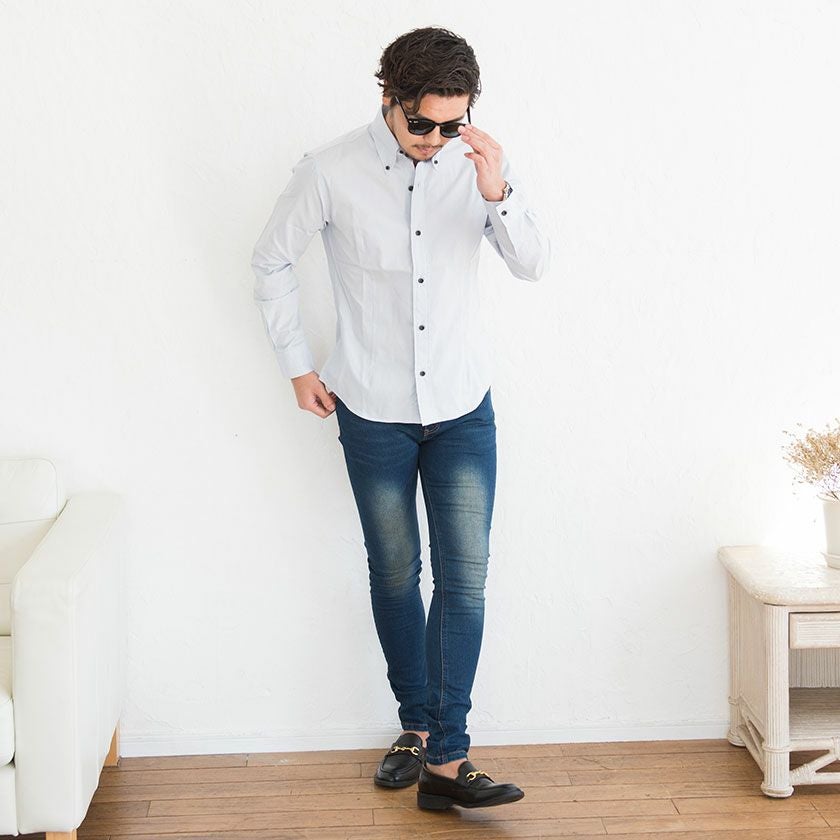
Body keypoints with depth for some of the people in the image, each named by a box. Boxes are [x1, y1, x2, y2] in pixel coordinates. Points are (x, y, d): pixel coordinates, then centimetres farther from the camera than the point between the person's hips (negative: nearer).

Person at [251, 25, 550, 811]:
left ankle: (445, 760, -2)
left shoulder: (479, 162, -6)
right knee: (394, 574, 10)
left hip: (462, 407, 1)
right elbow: (271, 261, 2)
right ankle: (416, 724, 28)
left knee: (464, 577, -5)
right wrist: (297, 365, 2)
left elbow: (534, 263, -7)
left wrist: (496, 193, -25)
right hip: (373, 412, -1)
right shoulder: (329, 171, -11)